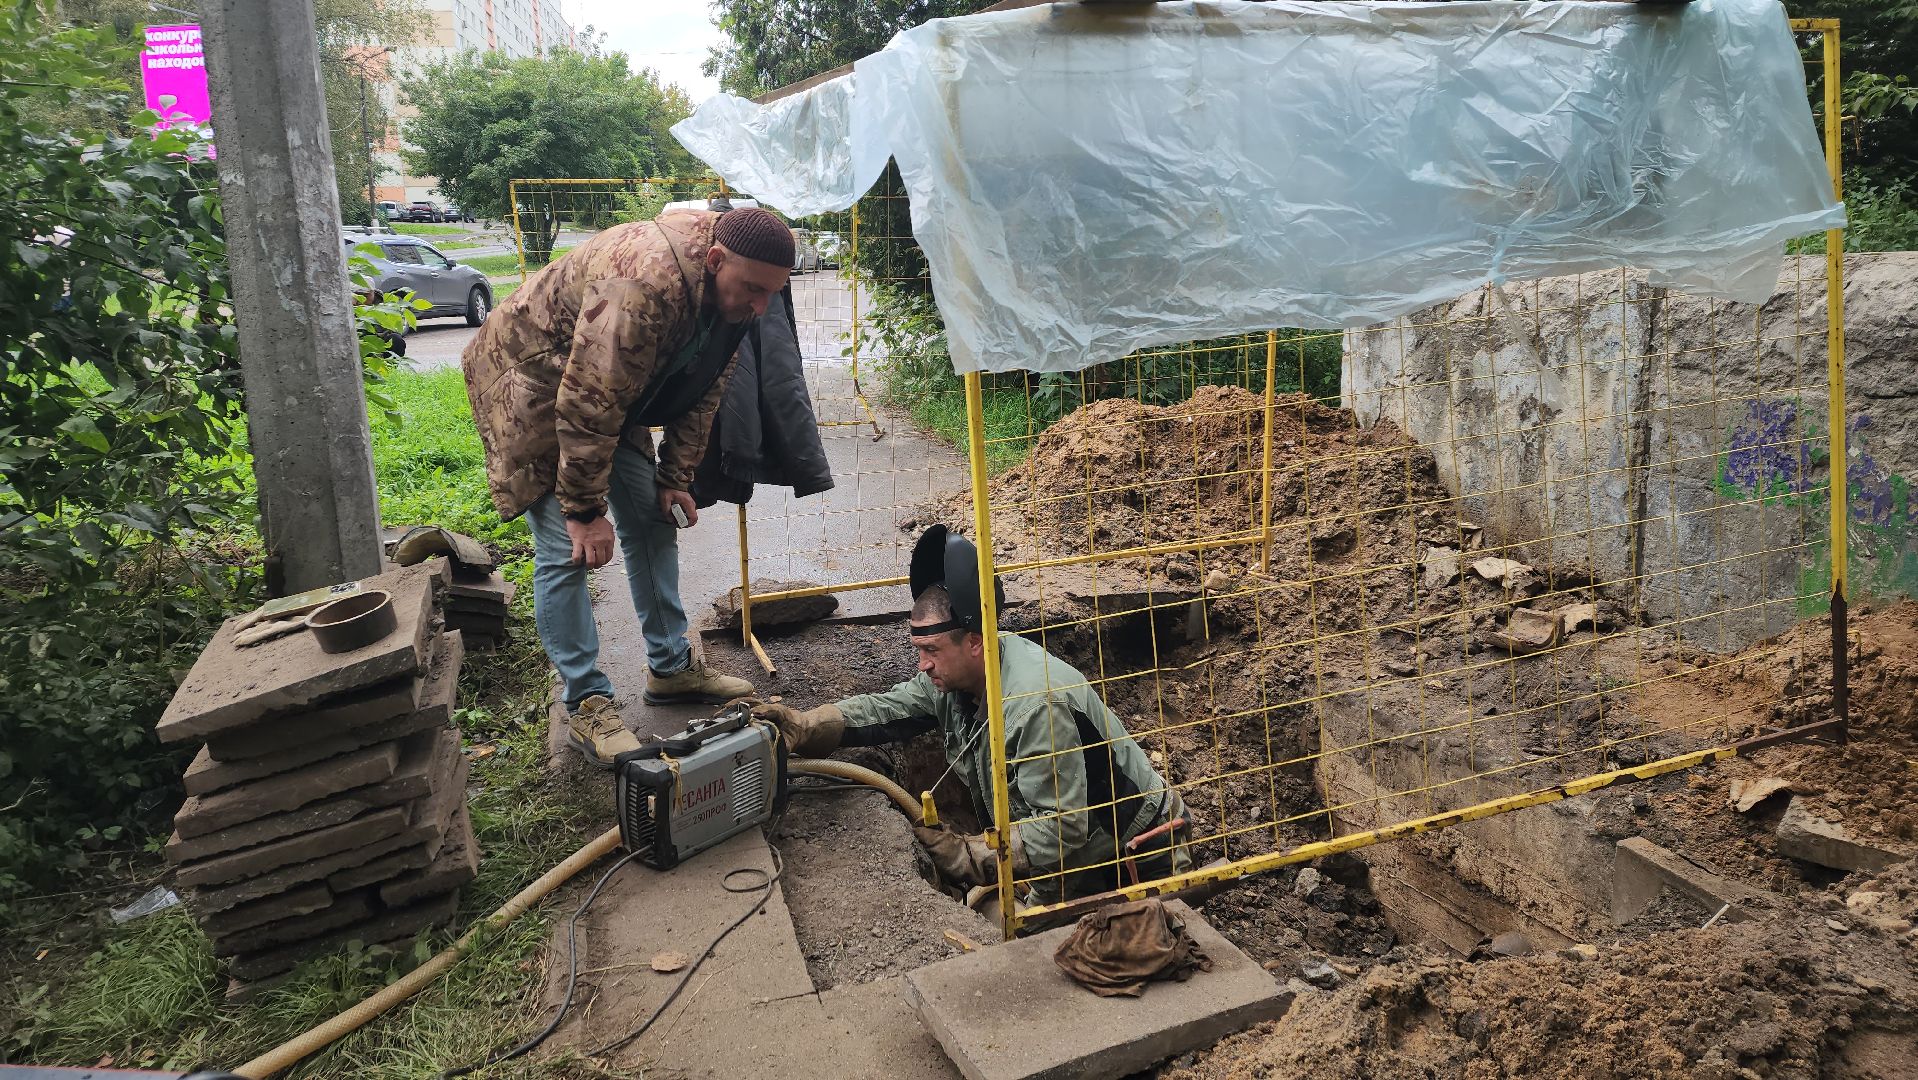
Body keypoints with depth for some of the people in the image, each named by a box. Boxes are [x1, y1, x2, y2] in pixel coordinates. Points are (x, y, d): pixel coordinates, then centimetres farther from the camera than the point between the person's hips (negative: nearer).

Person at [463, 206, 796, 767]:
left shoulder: (728, 291, -10)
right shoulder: (644, 282, -38)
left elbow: (702, 392, 2)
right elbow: (586, 404, -34)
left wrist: (674, 480, 0)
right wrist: (584, 509, -26)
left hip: (612, 389, 8)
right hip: (532, 381, -8)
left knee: (653, 523, 8)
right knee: (566, 549, -12)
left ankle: (672, 666, 21)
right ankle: (586, 703, -1)